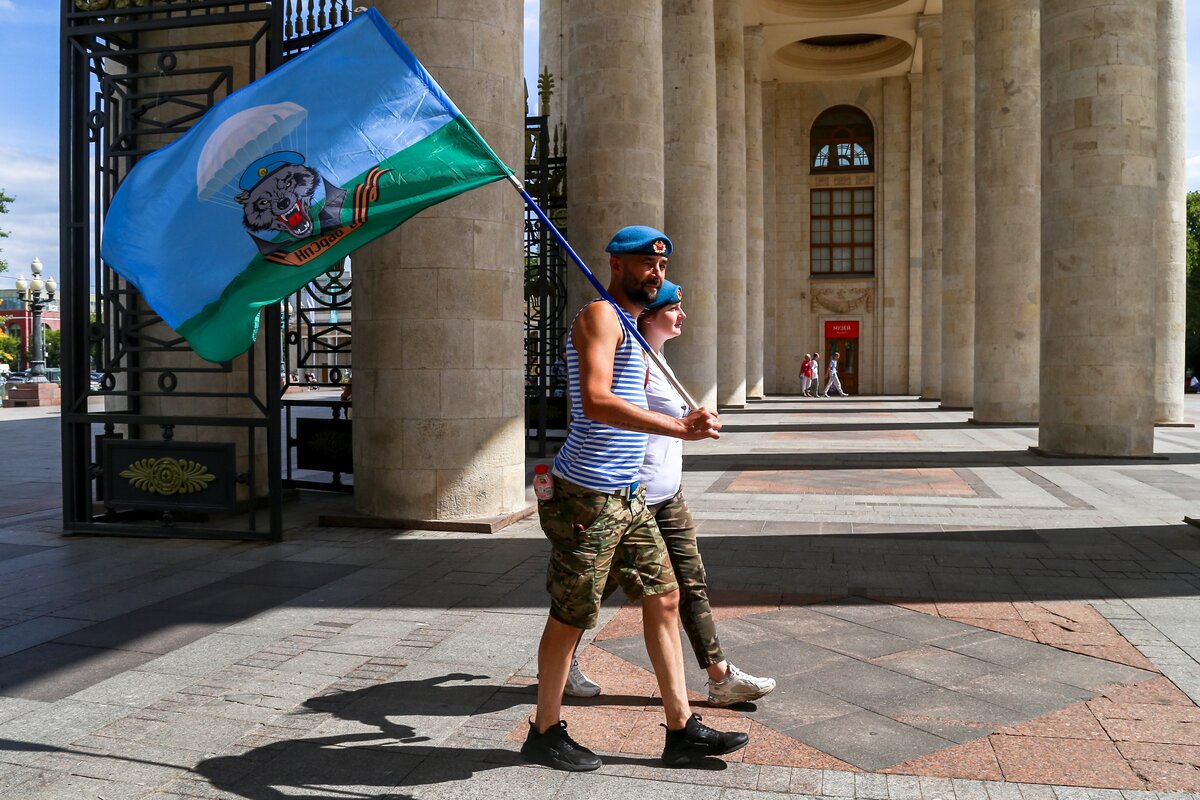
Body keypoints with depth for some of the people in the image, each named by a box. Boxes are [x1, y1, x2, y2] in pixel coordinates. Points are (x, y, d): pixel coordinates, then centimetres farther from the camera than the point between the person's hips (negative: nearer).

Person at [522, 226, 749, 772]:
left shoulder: (629, 326, 20)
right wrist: (679, 428, -34)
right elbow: (596, 402, -28)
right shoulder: (600, 316, -12)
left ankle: (681, 730, 20)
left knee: (663, 597, 10)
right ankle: (544, 734, 19)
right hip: (587, 496, -10)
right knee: (571, 616, 2)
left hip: (627, 495, 10)